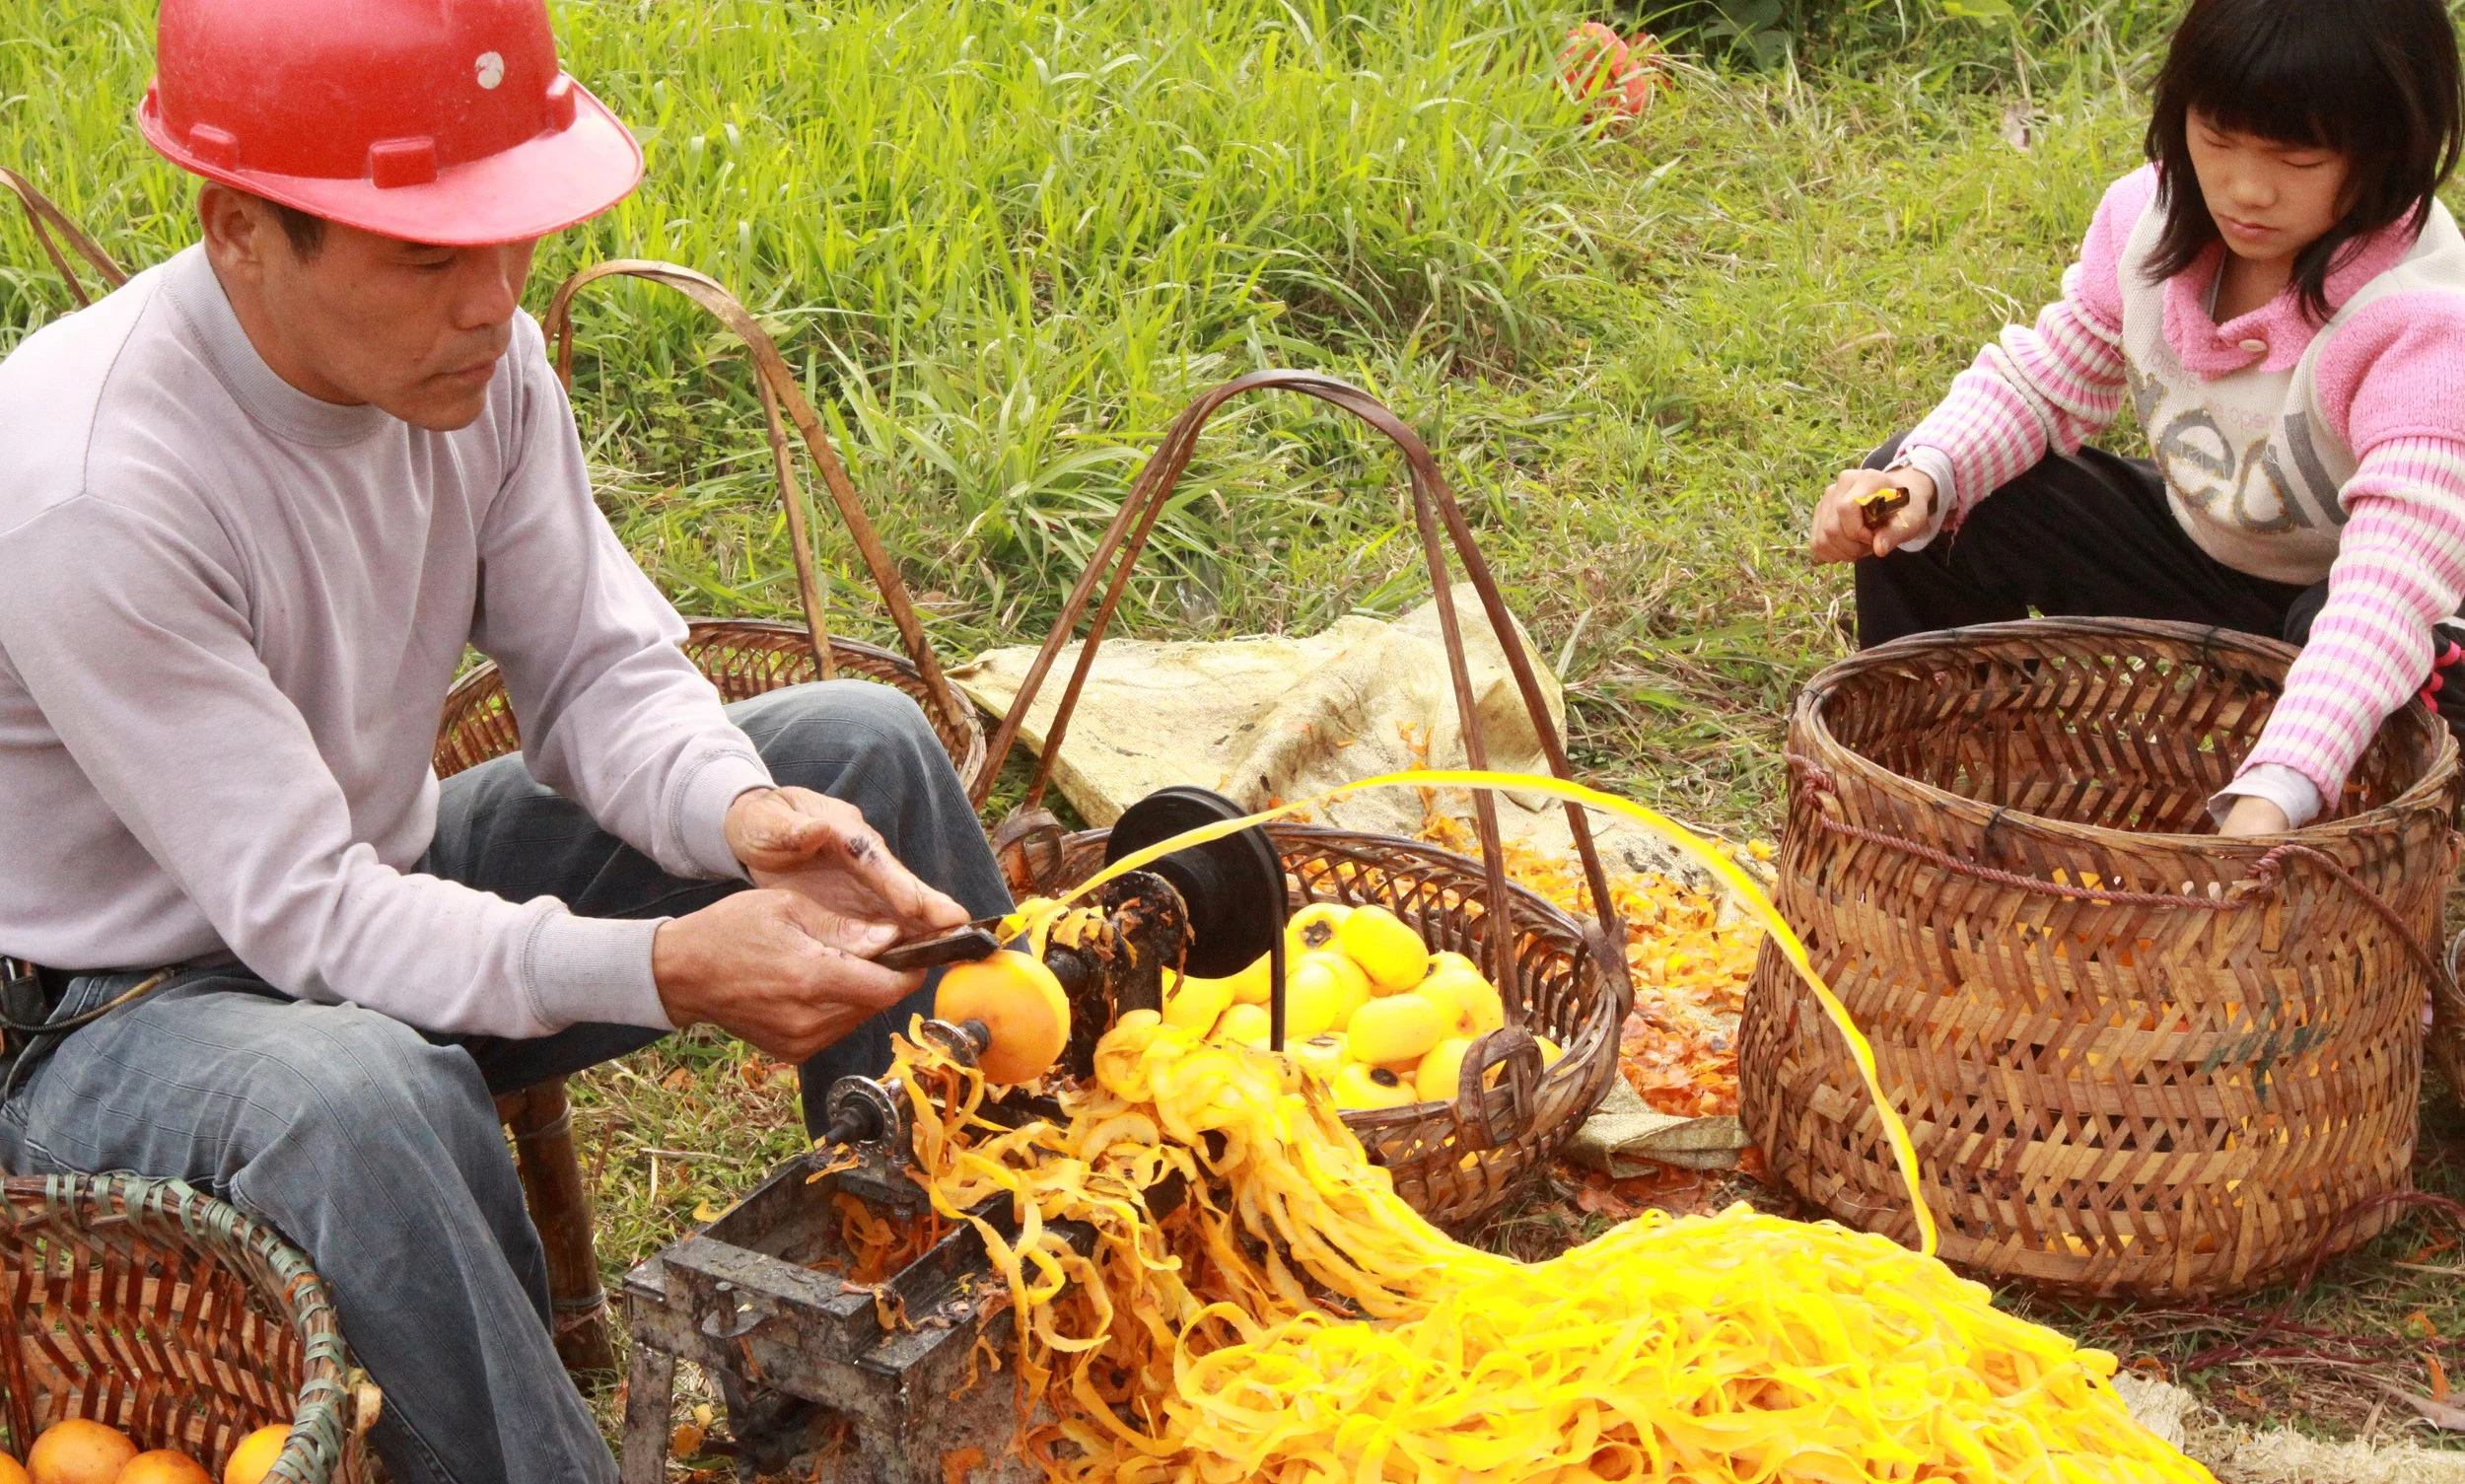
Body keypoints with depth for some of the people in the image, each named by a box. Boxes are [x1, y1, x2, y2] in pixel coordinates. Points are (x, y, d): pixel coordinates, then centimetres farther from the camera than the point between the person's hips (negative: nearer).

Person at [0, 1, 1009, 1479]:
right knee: (365, 1096, -43)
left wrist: (746, 818, -25)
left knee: (862, 742, -1)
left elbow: (602, 672, -3)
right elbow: (303, 914, -31)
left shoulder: (479, 358, -11)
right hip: (125, 1007, -7)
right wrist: (665, 966, -39)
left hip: (389, 883, 8)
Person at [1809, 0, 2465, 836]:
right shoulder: (2154, 219, -15)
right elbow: (2046, 382, -3)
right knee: (1916, 500, -7)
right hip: (2198, 550, 5)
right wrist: (1922, 477, -26)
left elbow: (2396, 579, -46)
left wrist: (2272, 798, -60)